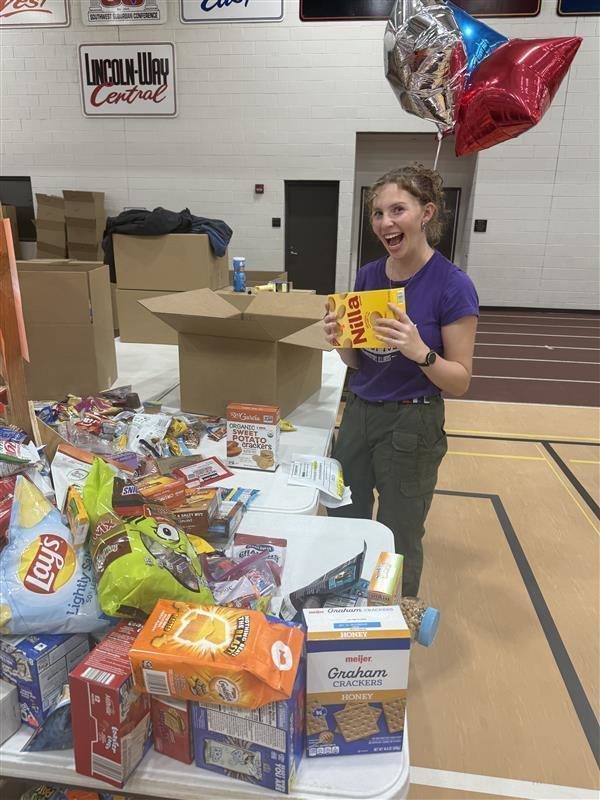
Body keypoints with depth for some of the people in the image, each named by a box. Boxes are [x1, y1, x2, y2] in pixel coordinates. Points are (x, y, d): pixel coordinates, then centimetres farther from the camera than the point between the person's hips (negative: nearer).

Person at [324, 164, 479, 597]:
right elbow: (359, 363, 8)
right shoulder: (368, 275, 1)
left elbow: (461, 381, -12)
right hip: (358, 414, 6)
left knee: (398, 541, 12)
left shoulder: (453, 285, -15)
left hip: (412, 425, -5)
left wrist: (419, 351, -30)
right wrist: (340, 341, -13)